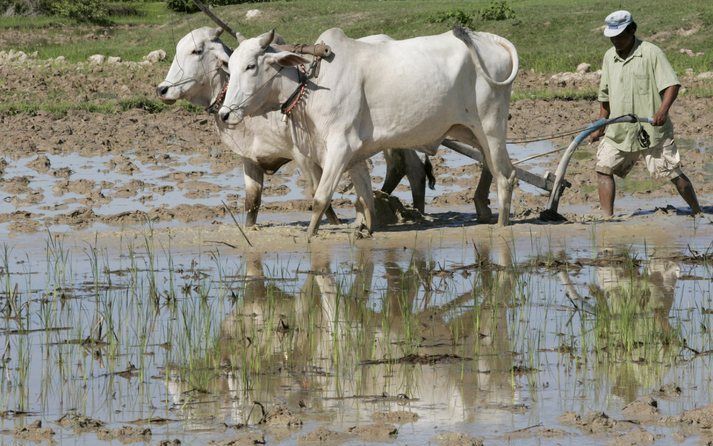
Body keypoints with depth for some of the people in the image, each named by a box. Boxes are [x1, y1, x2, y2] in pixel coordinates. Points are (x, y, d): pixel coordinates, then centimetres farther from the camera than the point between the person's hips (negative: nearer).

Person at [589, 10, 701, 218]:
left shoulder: (651, 53, -8)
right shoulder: (609, 57, 10)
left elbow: (672, 84, -15)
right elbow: (605, 95, 20)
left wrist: (663, 111, -32)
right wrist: (600, 127, 18)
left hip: (652, 130, -6)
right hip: (618, 131, 6)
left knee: (674, 173, -3)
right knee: (604, 169, -4)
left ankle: (698, 213, 12)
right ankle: (607, 218, -2)